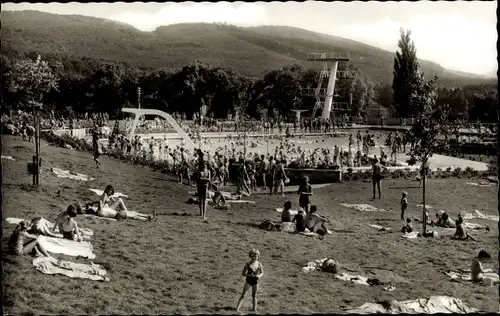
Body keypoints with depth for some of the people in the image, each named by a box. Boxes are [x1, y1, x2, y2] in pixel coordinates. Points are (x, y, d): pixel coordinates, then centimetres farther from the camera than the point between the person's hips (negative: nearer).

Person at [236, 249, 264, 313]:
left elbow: (262, 272, 6)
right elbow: (243, 273, -10)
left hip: (255, 282, 3)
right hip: (248, 281, -3)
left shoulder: (259, 264, -7)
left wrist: (259, 275, -16)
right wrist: (249, 275, -27)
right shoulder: (248, 264, -14)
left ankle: (255, 309, 24)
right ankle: (237, 308, -5)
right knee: (243, 294, -3)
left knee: (254, 295, 14)